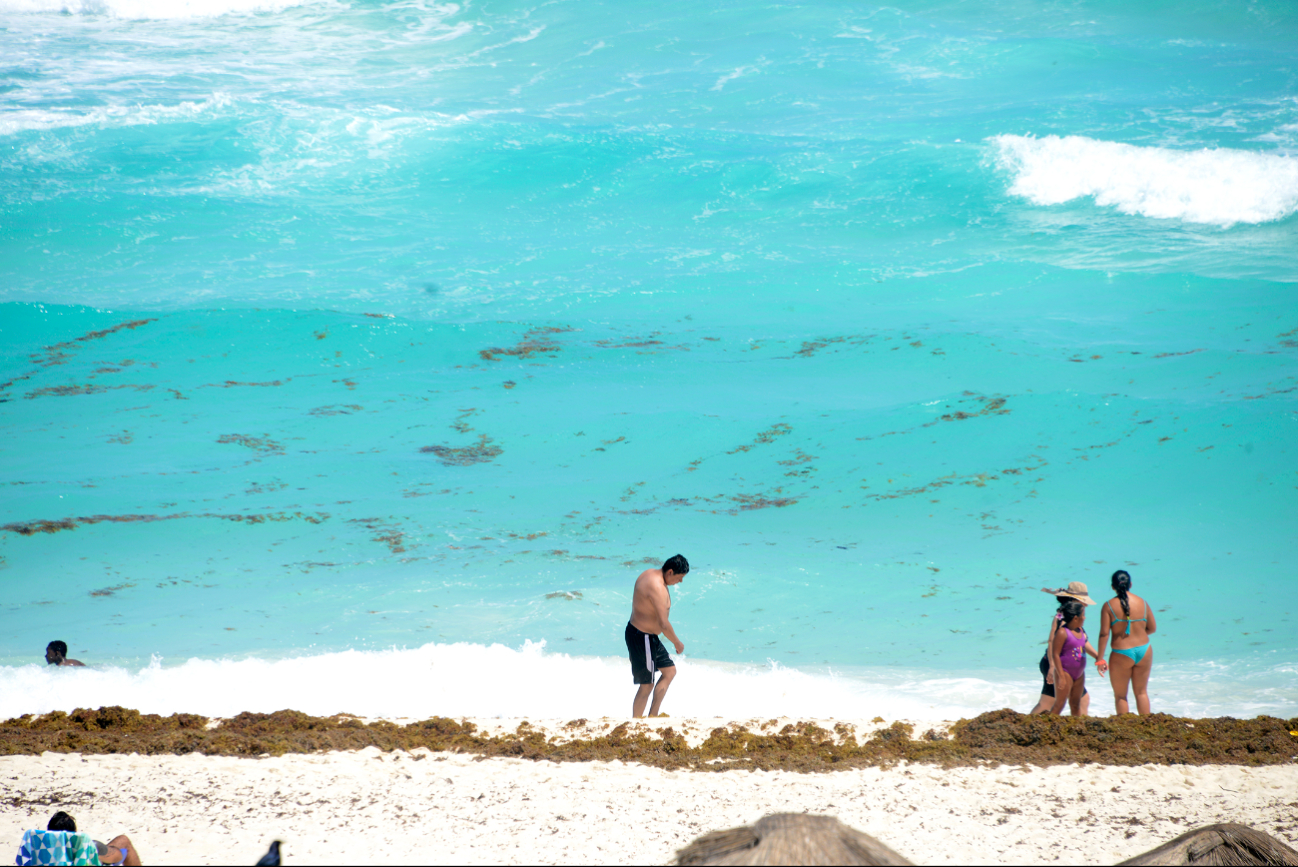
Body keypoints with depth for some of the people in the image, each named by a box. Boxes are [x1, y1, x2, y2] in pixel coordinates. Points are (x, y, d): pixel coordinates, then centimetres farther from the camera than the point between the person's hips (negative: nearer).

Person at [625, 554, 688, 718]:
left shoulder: (650, 574, 4)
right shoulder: (658, 588, -27)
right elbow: (664, 624, -28)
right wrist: (677, 643, -12)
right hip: (642, 638, -11)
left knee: (669, 671, 19)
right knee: (646, 685, 0)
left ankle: (653, 715, 24)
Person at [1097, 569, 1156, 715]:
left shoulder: (1109, 606, -9)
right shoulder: (1142, 603, 0)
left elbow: (1104, 634, -12)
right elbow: (1152, 628, 8)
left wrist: (1100, 658, -8)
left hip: (1121, 653, -3)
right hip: (1144, 650, 3)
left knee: (1120, 695, 11)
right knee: (1141, 692, 17)